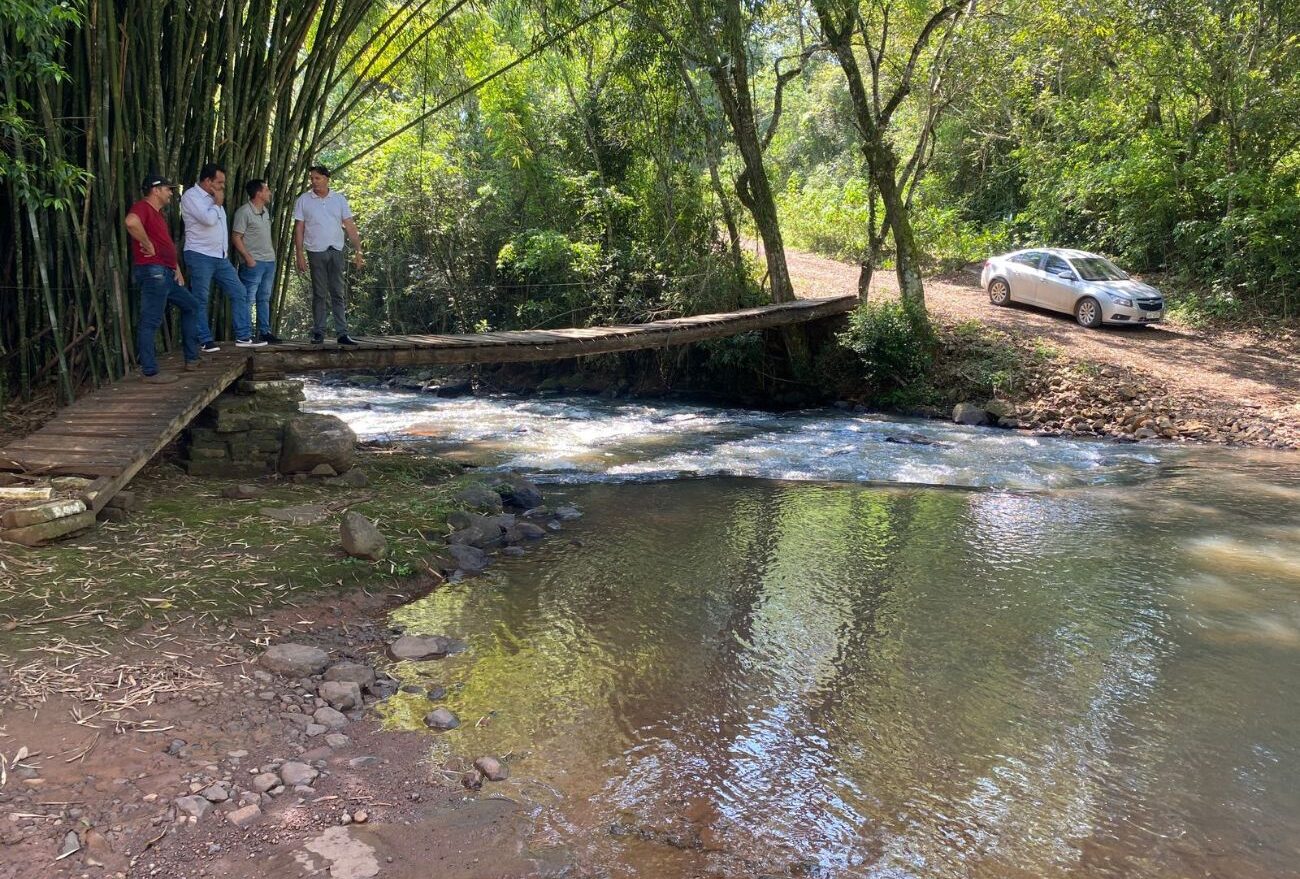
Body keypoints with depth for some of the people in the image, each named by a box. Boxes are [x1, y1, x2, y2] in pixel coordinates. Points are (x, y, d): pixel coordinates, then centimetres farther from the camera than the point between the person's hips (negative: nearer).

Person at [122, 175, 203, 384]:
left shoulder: (157, 213, 24)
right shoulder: (142, 207, -8)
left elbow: (168, 245, 28)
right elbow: (131, 222, -32)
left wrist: (177, 269, 16)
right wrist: (147, 244, -20)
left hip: (166, 273, 11)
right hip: (152, 271, -11)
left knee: (191, 305, 19)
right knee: (151, 321, -9)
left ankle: (192, 359, 22)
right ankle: (150, 372, -7)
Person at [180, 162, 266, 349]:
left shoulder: (213, 198, 18)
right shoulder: (191, 196, -9)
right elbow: (208, 219, -22)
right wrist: (217, 203, -5)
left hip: (220, 257, 8)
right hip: (200, 256, -8)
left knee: (239, 292, 3)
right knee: (200, 300, -1)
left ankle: (243, 336, 6)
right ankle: (204, 340, 6)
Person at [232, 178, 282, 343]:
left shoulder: (265, 210, 14)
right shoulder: (244, 211, -10)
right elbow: (236, 237, -12)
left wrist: (272, 252, 15)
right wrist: (248, 258, -18)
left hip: (269, 261, 8)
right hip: (254, 262, -8)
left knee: (264, 298, 12)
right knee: (248, 299, -7)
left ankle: (264, 331, 18)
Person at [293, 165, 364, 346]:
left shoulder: (339, 199, 6)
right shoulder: (303, 200, 3)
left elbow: (350, 227, 4)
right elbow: (298, 229, 2)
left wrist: (358, 251, -4)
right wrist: (300, 255, -5)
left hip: (336, 251, 1)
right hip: (316, 252, -1)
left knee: (338, 294, 2)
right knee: (319, 294, 2)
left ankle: (342, 333, 2)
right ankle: (318, 333, 7)